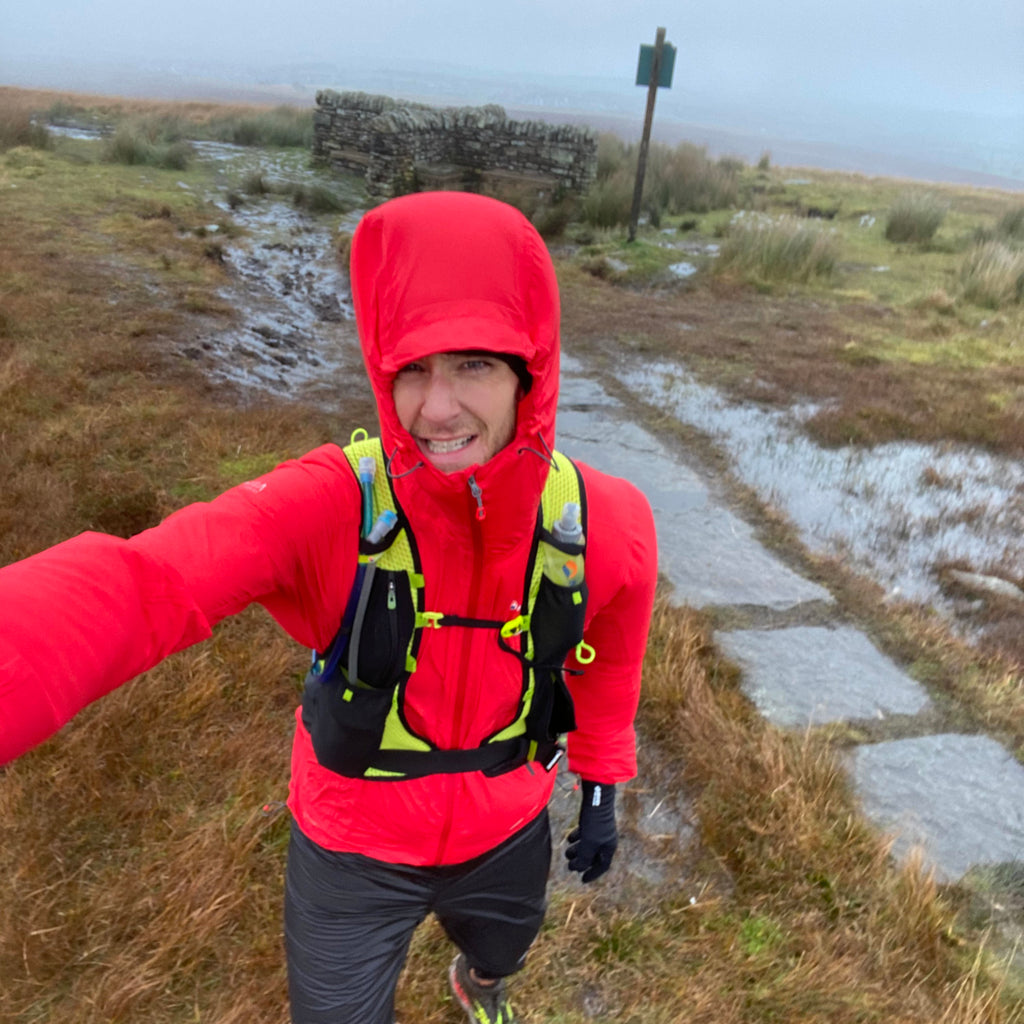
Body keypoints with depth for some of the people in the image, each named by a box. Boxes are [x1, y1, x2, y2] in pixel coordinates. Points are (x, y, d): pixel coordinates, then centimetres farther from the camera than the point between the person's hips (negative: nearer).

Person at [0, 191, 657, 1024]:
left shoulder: (606, 521, -21)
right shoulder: (328, 506, -31)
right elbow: (131, 587, -48)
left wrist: (602, 790, 8)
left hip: (508, 832, 3)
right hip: (353, 846, -2)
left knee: (503, 954, 33)